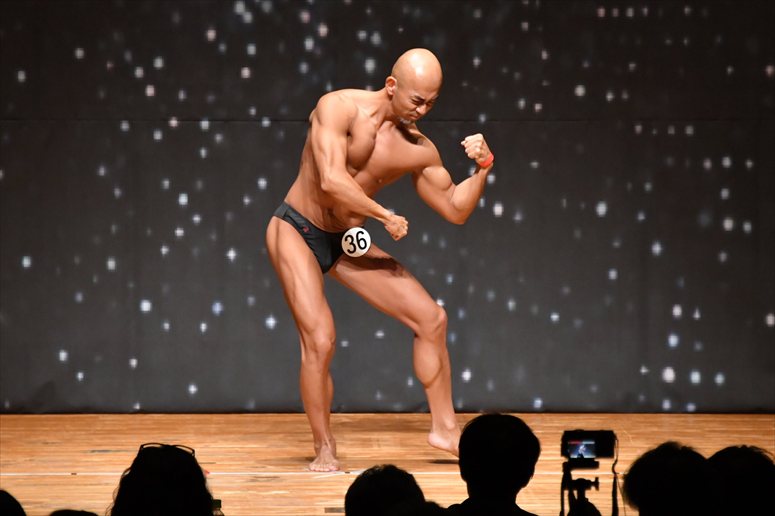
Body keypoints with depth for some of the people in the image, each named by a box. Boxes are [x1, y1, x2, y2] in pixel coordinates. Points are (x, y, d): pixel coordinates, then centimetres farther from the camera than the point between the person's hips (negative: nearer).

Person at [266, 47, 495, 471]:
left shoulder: (418, 149, -4)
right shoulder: (339, 108, -20)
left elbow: (456, 210, 5)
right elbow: (331, 181, -32)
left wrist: (482, 168, -12)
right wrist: (386, 217, -24)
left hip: (347, 243, 6)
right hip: (297, 231, -6)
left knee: (431, 318, 0)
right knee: (320, 341, -19)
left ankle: (444, 427, 13)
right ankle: (324, 451, -1)